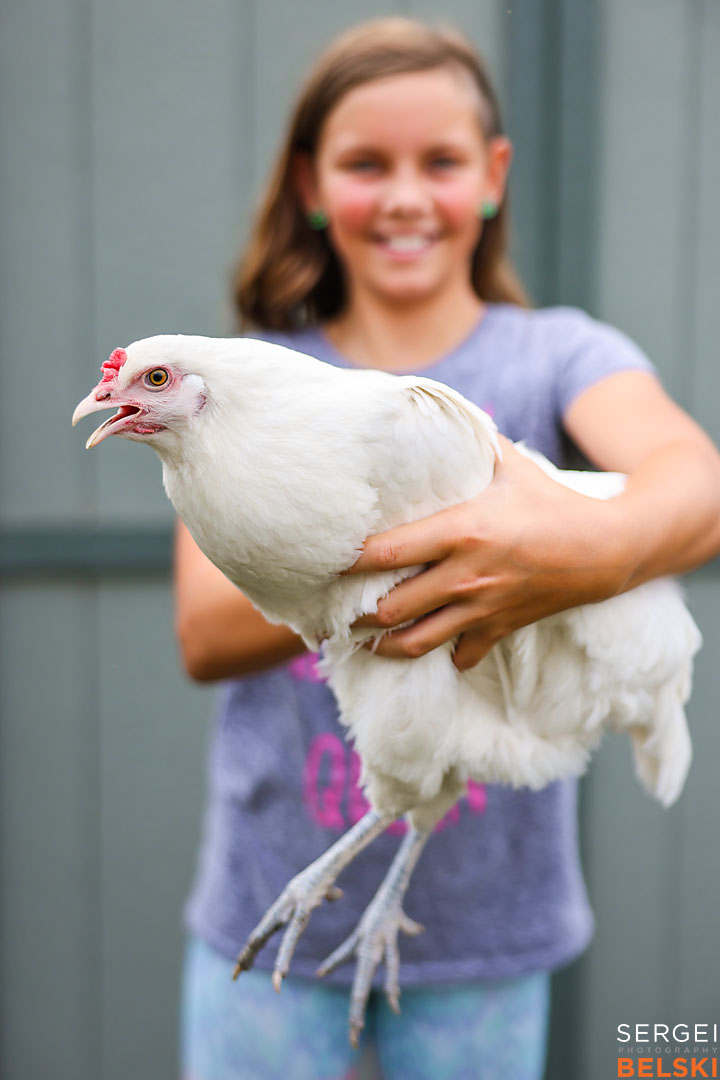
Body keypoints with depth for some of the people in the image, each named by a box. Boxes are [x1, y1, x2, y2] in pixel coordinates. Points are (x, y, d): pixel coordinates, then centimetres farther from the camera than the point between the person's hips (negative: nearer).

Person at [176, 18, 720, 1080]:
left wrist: (596, 548, -47)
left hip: (485, 915, 0)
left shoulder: (559, 355, -4)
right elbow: (202, 635, -9)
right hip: (273, 907, 1)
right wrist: (373, 561, -28)